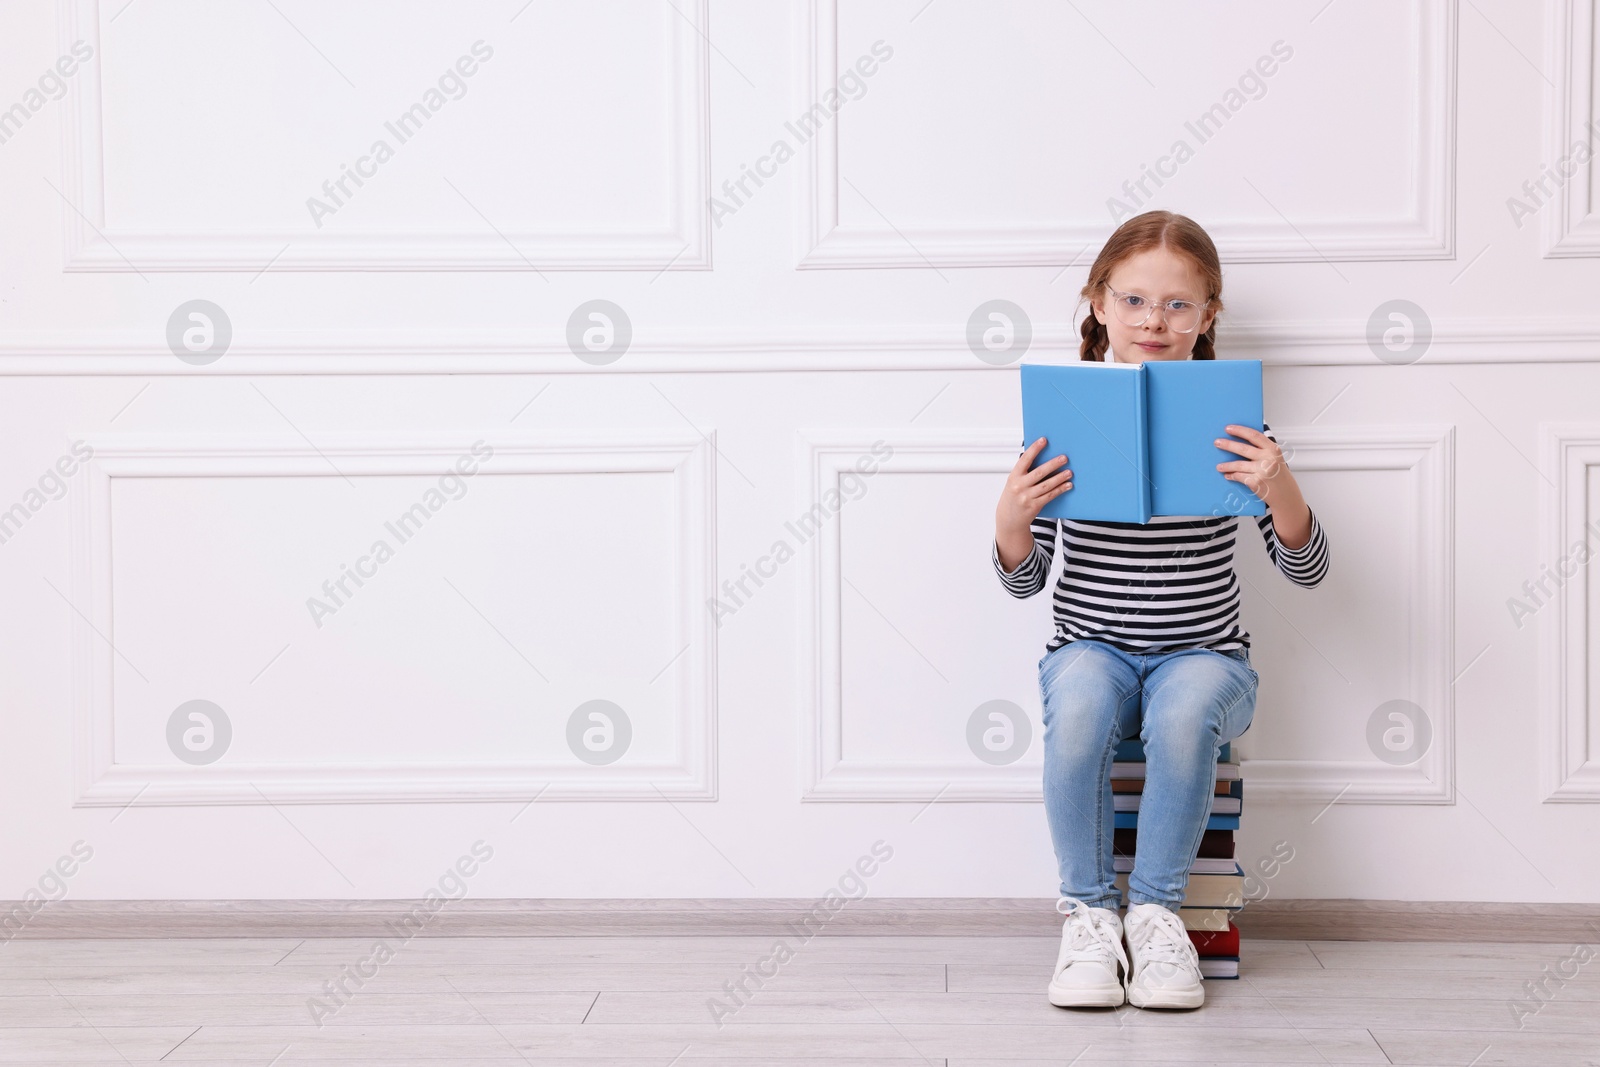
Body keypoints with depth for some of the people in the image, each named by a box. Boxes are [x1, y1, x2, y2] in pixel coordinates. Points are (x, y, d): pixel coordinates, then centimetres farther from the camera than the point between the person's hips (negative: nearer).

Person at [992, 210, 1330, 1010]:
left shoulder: (1232, 424, -2)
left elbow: (1305, 568, -4)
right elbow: (1024, 578, 1)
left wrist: (1280, 490, -23)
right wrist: (1010, 518, -21)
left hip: (1202, 652, 0)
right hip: (1091, 647, 0)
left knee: (1185, 716, -33)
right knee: (1077, 711, -32)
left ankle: (1155, 910, -12)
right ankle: (1089, 912, -14)